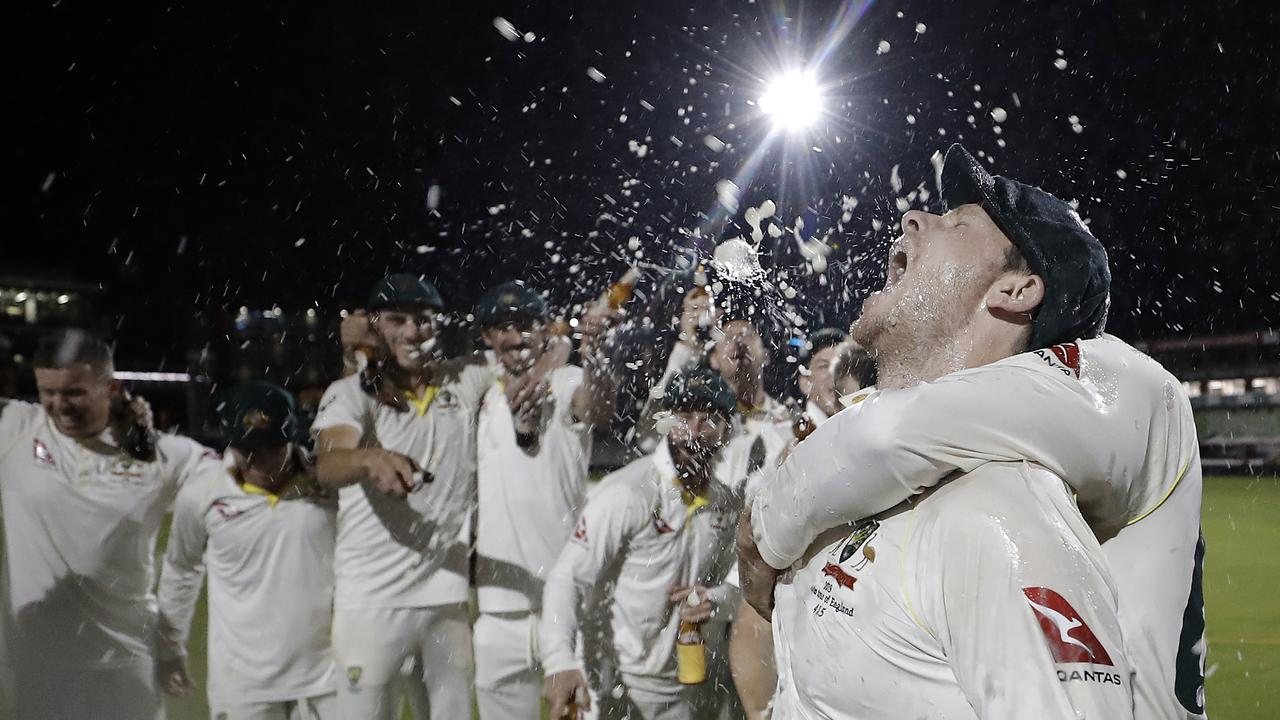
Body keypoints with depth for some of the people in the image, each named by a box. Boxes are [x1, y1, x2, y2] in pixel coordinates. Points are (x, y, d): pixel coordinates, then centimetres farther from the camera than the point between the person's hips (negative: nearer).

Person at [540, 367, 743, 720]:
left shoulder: (728, 503, 1)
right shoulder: (627, 492, -18)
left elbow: (737, 583, 10)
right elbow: (569, 579, -21)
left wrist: (716, 601, -13)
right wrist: (560, 662, -36)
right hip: (622, 689, -5)